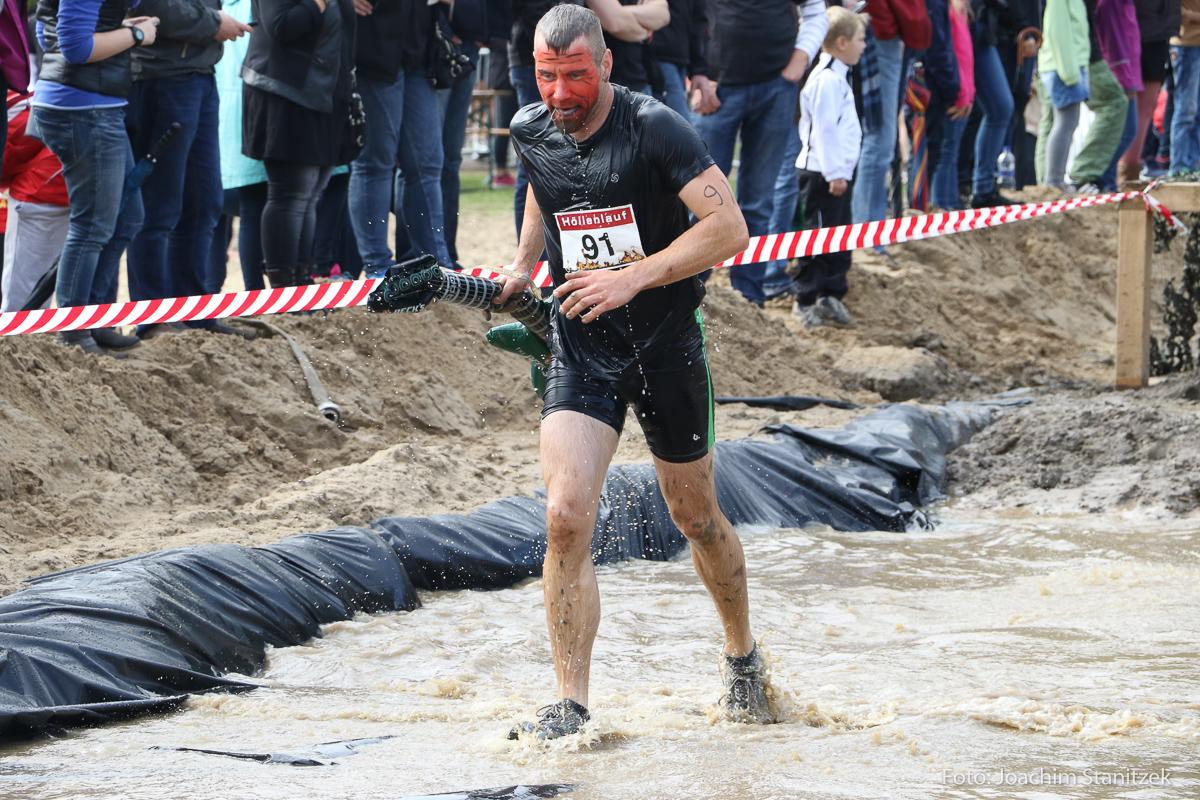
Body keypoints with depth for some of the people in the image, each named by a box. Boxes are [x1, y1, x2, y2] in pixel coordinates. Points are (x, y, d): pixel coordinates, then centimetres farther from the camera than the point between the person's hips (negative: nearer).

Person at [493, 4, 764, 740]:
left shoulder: (654, 128, -17)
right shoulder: (531, 132, -1)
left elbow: (729, 228, -21)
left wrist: (633, 278, -26)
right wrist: (522, 269, 17)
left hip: (667, 346, -3)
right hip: (581, 349, 3)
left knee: (697, 519, 13)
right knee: (567, 519, -15)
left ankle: (743, 656, 40)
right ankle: (571, 706, -12)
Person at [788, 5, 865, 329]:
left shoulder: (837, 77, 16)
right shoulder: (827, 80, -17)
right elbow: (824, 129, -21)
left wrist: (843, 171, 20)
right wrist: (834, 173, -21)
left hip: (837, 173, 10)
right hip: (822, 176, -10)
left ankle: (831, 295, 18)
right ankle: (805, 300, 2)